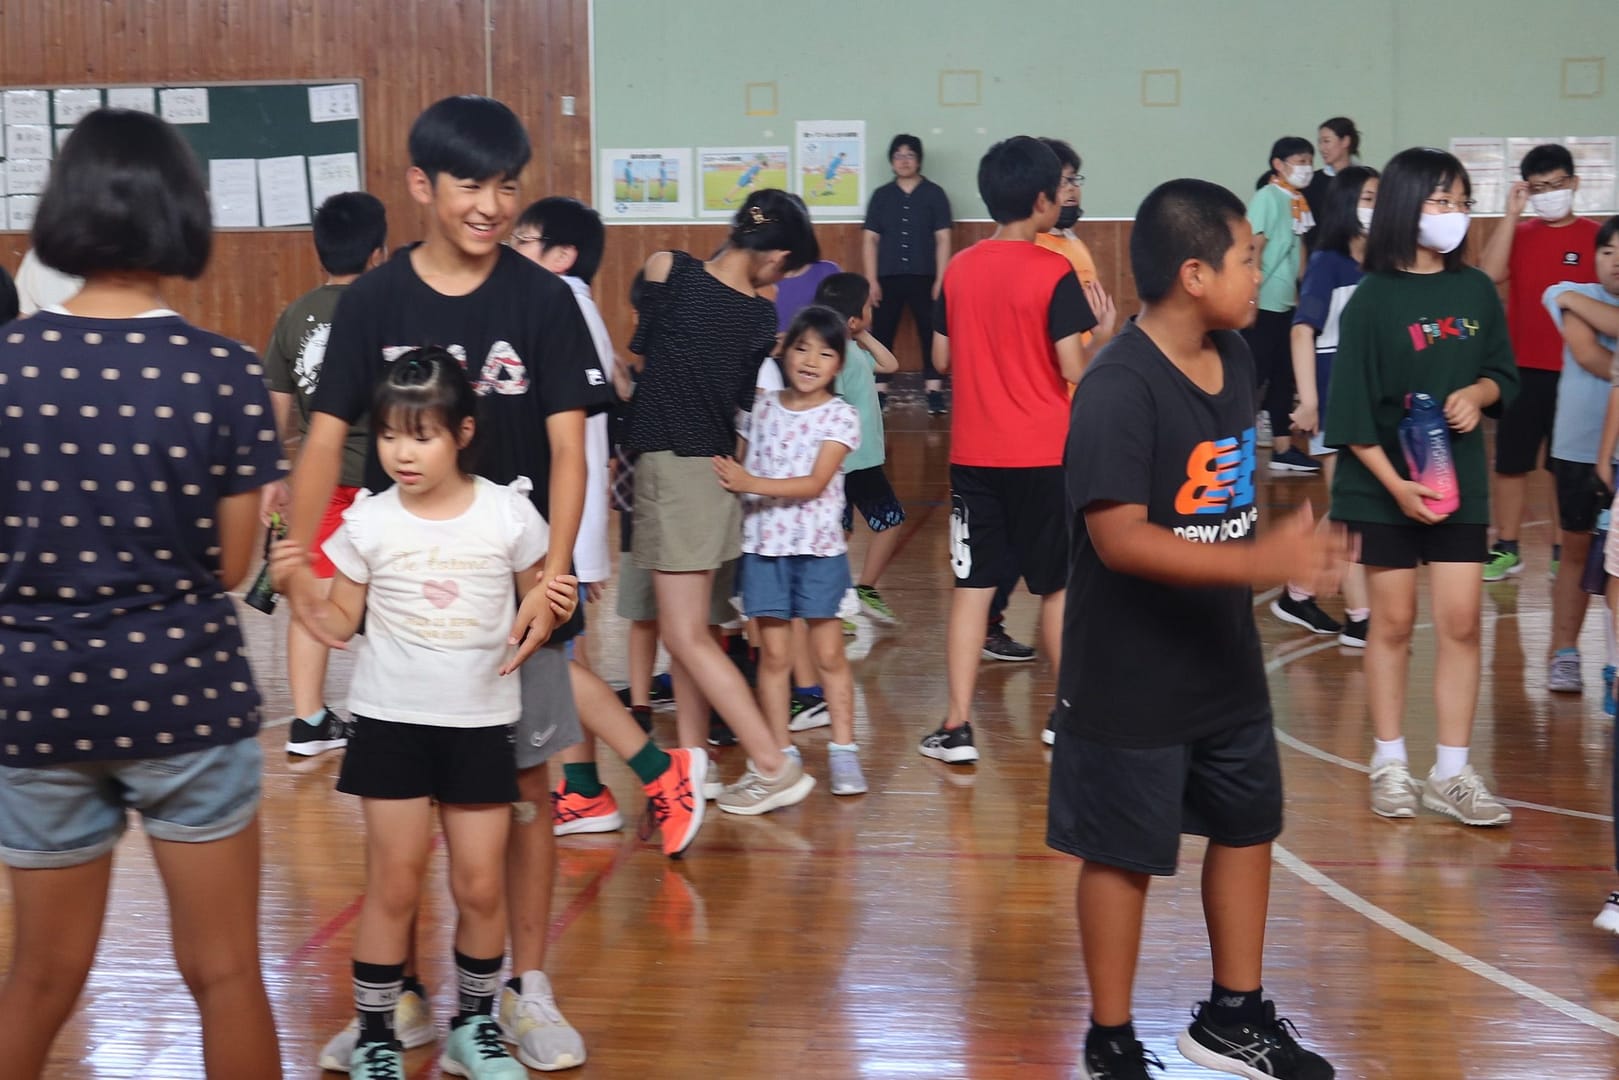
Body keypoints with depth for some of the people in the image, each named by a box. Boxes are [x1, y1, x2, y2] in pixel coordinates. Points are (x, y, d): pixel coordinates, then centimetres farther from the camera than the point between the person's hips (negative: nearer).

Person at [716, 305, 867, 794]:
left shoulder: (840, 417, -3)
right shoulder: (759, 409, 5)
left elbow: (815, 483, -14)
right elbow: (735, 473, 8)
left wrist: (751, 484, -21)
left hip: (818, 548, -2)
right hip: (763, 545, 2)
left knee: (829, 652, 2)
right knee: (774, 652, 4)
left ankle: (843, 751, 10)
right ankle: (780, 752, 12)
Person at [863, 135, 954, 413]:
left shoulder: (934, 194, 2)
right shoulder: (881, 195, 8)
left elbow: (943, 239, 1)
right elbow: (869, 239, 6)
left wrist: (940, 280, -6)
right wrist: (871, 281, -1)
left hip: (923, 278, -2)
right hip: (888, 278, 2)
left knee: (930, 333, -2)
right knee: (882, 333, 1)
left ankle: (934, 390, 2)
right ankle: (879, 390, 7)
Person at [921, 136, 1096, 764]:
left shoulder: (959, 269, 4)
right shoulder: (1054, 273, -12)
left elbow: (942, 359, 10)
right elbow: (1074, 369, -15)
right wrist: (1104, 332, 3)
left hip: (973, 454, 4)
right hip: (1044, 454, -4)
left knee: (971, 586, 6)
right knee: (1058, 585, 12)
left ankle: (957, 728, 3)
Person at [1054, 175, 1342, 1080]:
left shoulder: (1235, 355, 2)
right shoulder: (1119, 388, -24)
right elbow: (1119, 537, -29)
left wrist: (1285, 546, 9)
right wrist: (1258, 561, -33)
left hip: (1226, 660, 8)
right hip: (1131, 676, -8)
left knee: (1247, 826, 19)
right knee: (1125, 854, 6)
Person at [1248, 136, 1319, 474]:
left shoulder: (1300, 201, 10)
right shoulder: (1266, 197, -12)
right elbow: (1254, 248, -16)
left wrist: (1301, 290, 13)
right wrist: (1251, 297, -19)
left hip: (1288, 303, 8)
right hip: (1263, 304, -8)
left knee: (1284, 375, 12)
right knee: (1254, 375, -3)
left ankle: (1282, 449, 19)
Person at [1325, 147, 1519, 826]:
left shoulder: (1476, 291, 4)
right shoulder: (1373, 299, -8)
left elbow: (1503, 375, 13)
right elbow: (1353, 411, -10)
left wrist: (1478, 394, -9)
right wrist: (1395, 484, -16)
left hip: (1460, 481, 3)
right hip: (1385, 484, -3)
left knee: (1460, 622, 0)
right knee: (1393, 621, 6)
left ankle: (1452, 774, 7)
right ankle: (1389, 765, 17)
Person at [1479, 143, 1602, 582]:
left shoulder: (1594, 236, -1)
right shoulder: (1518, 233, 4)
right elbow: (1489, 275, -14)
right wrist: (1511, 214, -14)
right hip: (1523, 368, 2)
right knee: (1511, 462, 7)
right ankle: (1506, 549, 17)